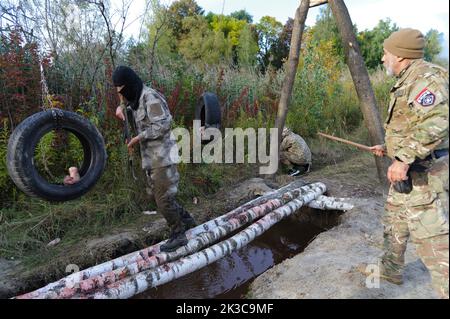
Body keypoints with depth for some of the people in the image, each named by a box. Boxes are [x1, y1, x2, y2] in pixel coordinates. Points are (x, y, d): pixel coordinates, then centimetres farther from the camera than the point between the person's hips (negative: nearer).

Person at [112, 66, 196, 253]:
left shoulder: (151, 97, -15)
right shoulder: (137, 98, 14)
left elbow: (162, 125, -23)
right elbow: (125, 97, 38)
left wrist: (138, 138, -16)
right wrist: (120, 107, 16)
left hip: (161, 157, -10)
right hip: (150, 157, 10)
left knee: (163, 198, -5)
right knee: (156, 195, 16)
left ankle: (178, 235, 12)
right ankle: (185, 220, 30)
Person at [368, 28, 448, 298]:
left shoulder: (426, 77, -17)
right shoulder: (409, 82, 15)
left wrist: (404, 158, -35)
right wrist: (390, 147, 25)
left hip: (423, 175, -11)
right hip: (410, 173, 11)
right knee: (394, 222, 23)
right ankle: (390, 270, 40)